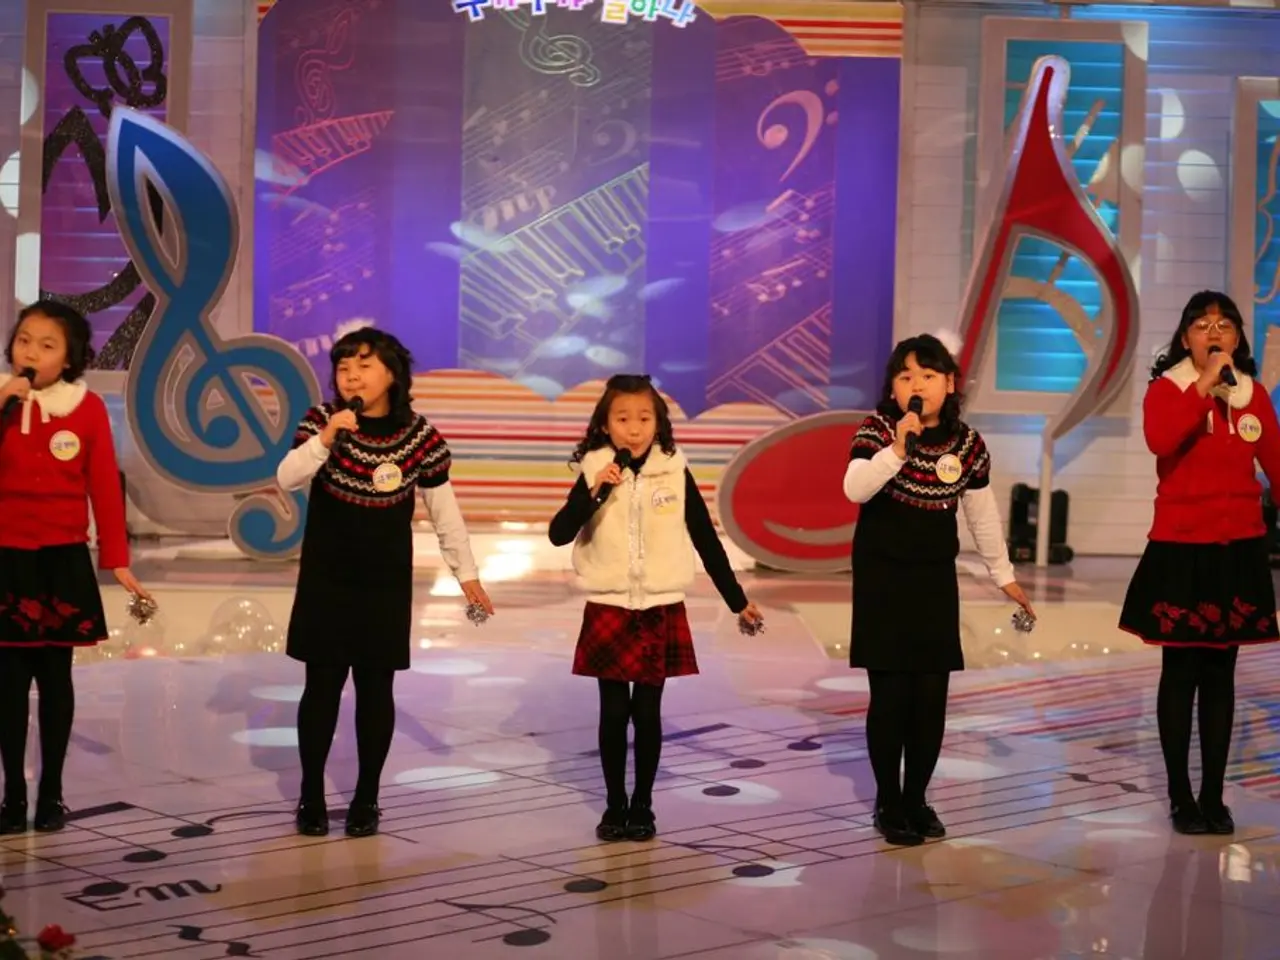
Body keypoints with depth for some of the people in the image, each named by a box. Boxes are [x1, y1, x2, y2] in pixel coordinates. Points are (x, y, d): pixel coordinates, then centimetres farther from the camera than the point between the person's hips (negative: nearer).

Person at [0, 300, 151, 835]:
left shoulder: (88, 409, -3)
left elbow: (105, 488, -3)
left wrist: (117, 560, -4)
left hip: (63, 560, -1)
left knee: (55, 677, 6)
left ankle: (51, 793, 15)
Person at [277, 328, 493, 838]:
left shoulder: (419, 435, -6)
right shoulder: (323, 419, -5)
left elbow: (444, 509, 2)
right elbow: (285, 479, -18)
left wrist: (466, 572, 5)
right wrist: (324, 439, -33)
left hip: (386, 583, 0)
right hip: (325, 580, 0)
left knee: (375, 688, 5)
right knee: (322, 685, 4)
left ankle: (367, 797, 15)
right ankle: (312, 795, 14)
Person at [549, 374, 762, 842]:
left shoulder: (675, 472, -3)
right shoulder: (595, 472, -4)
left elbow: (706, 540, 4)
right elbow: (559, 534, -14)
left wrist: (737, 600, 6)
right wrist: (595, 493, -27)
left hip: (661, 611, 0)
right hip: (608, 610, 0)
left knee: (647, 712, 4)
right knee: (614, 712, 3)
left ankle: (642, 806, 15)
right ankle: (614, 806, 14)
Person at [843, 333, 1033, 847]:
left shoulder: (967, 442, 0)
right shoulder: (877, 428, -9)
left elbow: (983, 514, 11)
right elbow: (854, 489, -25)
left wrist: (1004, 575, 16)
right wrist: (897, 449, -36)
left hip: (936, 577, 3)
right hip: (881, 577, -3)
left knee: (932, 695, 4)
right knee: (891, 694, -4)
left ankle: (917, 799, 20)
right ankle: (888, 804, 10)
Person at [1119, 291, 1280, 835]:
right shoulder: (1166, 389, -4)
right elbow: (1159, 440, -25)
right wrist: (1204, 385, -24)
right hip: (1180, 550, -3)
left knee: (1220, 674, 8)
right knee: (1181, 673, 3)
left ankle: (1213, 796, 15)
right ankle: (1180, 796, 11)